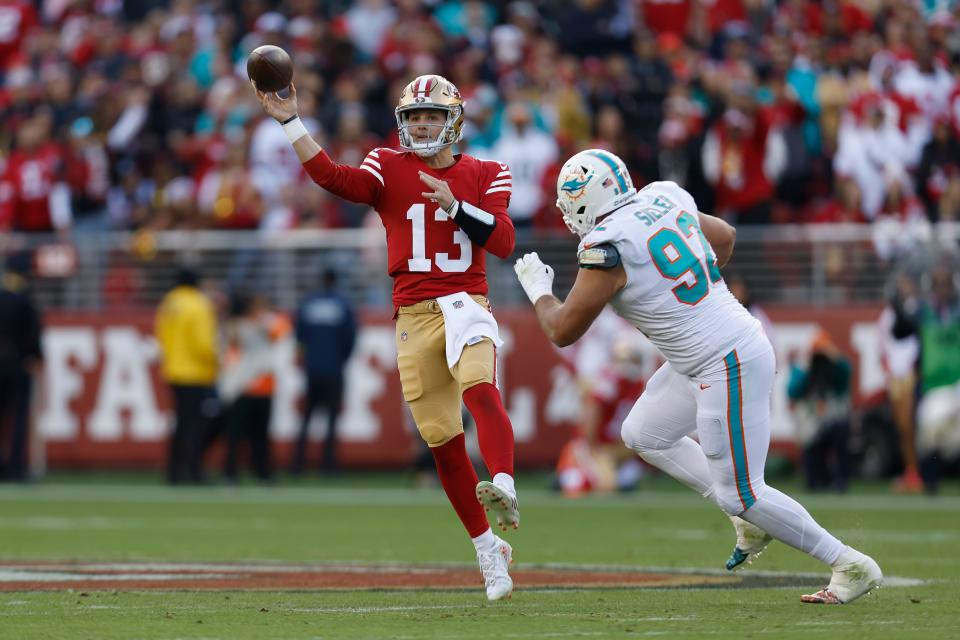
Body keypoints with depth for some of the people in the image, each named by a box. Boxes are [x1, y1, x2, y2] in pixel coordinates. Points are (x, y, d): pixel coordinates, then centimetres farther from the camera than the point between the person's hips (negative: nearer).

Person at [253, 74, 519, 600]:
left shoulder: (483, 176, 7)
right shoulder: (389, 169, 7)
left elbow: (503, 241, -5)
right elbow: (334, 178, -12)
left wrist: (455, 205, -16)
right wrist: (291, 123, -20)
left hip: (465, 305, -2)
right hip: (413, 315, 2)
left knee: (478, 386, -34)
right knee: (442, 439, 2)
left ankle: (504, 489, -53)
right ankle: (489, 550, 13)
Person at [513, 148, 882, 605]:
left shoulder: (607, 249, -18)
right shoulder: (662, 200, 6)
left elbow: (562, 330, -8)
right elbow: (723, 237, 25)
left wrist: (538, 288, 11)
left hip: (727, 367, -10)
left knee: (739, 494, -2)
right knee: (643, 434, 22)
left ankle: (851, 566, 5)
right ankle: (750, 520, 21)